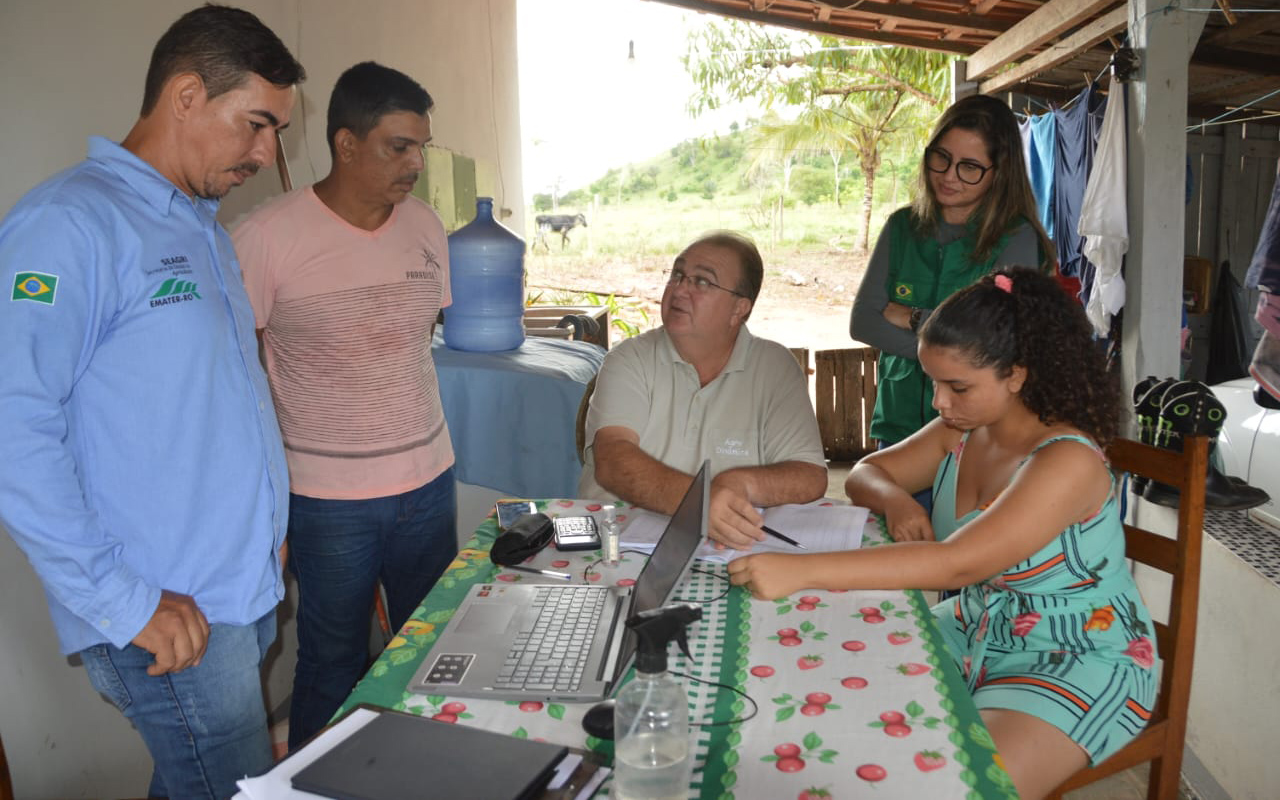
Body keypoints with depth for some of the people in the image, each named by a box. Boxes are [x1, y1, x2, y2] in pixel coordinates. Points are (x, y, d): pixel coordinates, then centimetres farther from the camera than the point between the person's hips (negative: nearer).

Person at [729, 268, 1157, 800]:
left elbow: (957, 563, -38)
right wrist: (894, 499, -18)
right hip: (976, 632, 7)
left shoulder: (1068, 462, -27)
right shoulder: (961, 431, -3)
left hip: (1081, 660, -7)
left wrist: (801, 571, -45)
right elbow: (866, 472, 9)